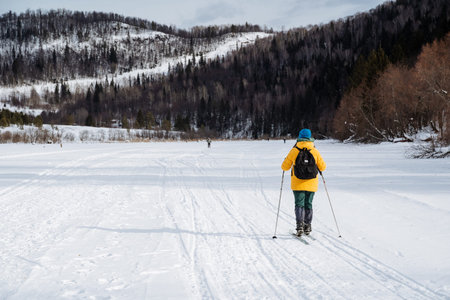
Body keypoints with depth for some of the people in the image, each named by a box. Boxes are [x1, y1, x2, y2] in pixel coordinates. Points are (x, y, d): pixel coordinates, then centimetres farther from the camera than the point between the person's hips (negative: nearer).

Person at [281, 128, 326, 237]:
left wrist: (286, 160, 21)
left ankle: (300, 225, -13)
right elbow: (322, 167, 5)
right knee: (308, 205, 13)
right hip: (311, 184, 2)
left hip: (298, 184, -2)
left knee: (299, 205, 2)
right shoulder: (315, 151, -2)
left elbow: (285, 167, -1)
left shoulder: (294, 151, -6)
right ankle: (307, 227, 15)